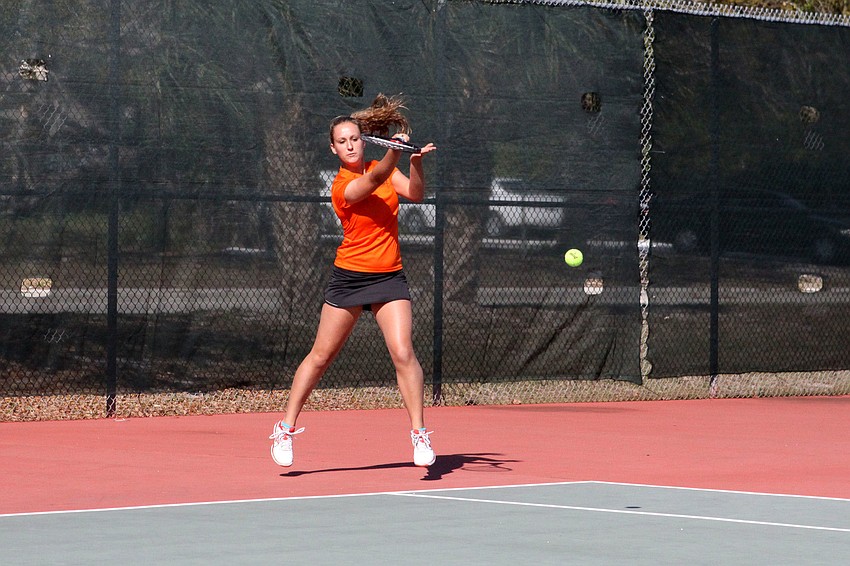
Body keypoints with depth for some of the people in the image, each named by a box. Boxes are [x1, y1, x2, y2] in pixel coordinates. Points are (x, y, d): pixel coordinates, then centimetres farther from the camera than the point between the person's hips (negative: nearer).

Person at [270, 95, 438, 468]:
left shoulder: (382, 167, 5)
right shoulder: (342, 186, -13)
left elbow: (415, 193, -11)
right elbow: (375, 181, -32)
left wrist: (416, 161, -30)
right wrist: (396, 150, -51)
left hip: (389, 278, 3)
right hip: (349, 278, -3)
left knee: (403, 353, -13)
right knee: (320, 356, 5)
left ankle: (419, 433, -9)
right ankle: (286, 428, 18)